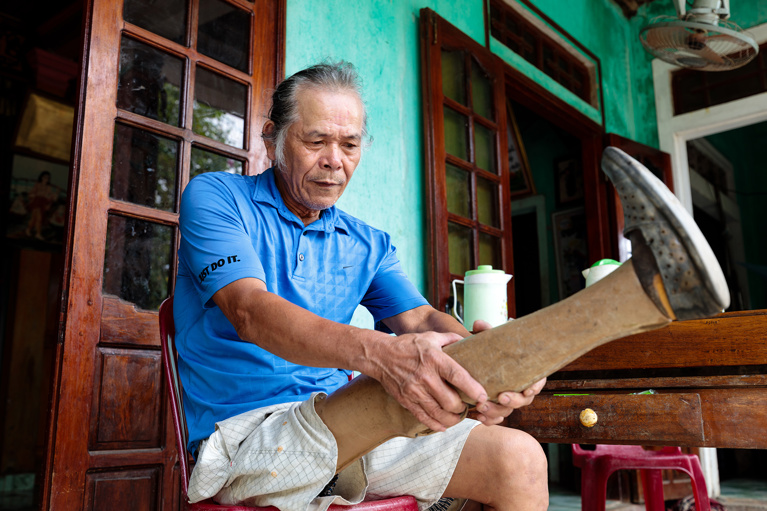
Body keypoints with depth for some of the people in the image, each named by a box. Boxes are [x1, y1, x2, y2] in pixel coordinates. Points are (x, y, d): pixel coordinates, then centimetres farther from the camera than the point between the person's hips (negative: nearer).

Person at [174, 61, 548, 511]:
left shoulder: (369, 245, 15)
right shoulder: (215, 197, -1)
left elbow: (420, 318, 0)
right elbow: (250, 313, -18)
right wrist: (379, 354, -37)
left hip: (346, 431, 7)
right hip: (245, 434, -6)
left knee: (520, 458, -6)